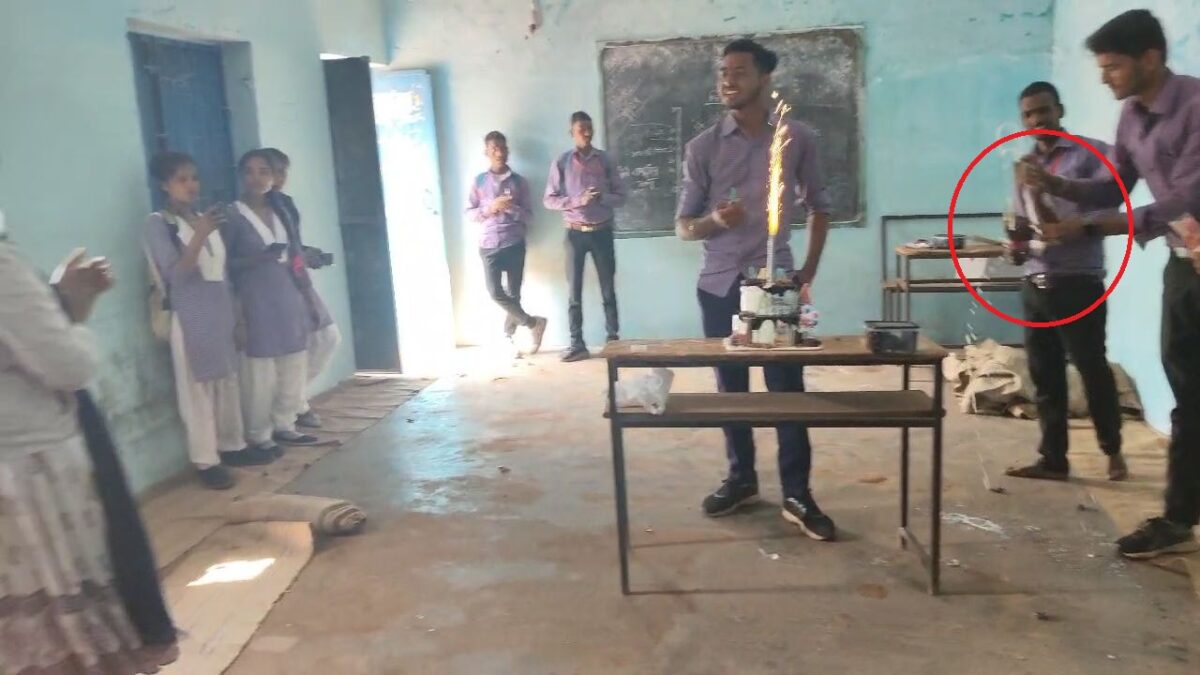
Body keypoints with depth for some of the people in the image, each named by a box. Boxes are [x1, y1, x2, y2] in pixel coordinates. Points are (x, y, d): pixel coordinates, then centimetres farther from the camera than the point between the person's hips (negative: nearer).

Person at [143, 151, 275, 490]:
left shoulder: (204, 219, 13)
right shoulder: (157, 223, -6)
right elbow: (175, 273, -16)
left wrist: (236, 312, 16)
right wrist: (200, 235, -27)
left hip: (221, 312, 6)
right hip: (190, 317, -6)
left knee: (229, 382, 11)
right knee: (198, 389, -4)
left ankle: (233, 446, 22)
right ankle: (206, 461, 1)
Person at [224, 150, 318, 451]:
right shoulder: (233, 215, -3)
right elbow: (224, 263, -7)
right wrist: (258, 258, -19)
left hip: (289, 299, 6)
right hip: (257, 303, -6)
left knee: (294, 367, 8)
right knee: (260, 373, -5)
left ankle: (283, 426, 22)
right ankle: (258, 436, 6)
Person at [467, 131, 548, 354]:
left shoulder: (519, 181, 5)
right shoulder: (479, 181, 5)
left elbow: (528, 216, 3)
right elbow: (469, 213, 4)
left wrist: (512, 208, -16)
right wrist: (489, 209, -12)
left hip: (514, 245, 0)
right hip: (489, 246, 0)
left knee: (513, 293, 2)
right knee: (495, 292, -9)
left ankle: (508, 337, 18)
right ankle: (533, 323, 8)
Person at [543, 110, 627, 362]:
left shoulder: (606, 160, 2)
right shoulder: (562, 162, -1)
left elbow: (621, 197, 2)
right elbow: (549, 199, -4)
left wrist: (602, 197, -18)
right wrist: (578, 200, -18)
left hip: (602, 231, 1)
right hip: (576, 233, -1)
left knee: (608, 289, 6)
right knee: (575, 291, 3)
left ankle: (613, 339, 15)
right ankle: (577, 344, 8)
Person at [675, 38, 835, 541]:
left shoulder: (798, 139, 1)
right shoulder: (702, 147, 0)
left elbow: (819, 207, 12)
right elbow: (683, 226, 2)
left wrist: (809, 270, 4)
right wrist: (714, 221, -19)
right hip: (720, 284, 1)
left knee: (787, 388, -1)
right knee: (731, 387, 10)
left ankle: (797, 496, 8)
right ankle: (741, 479, 26)